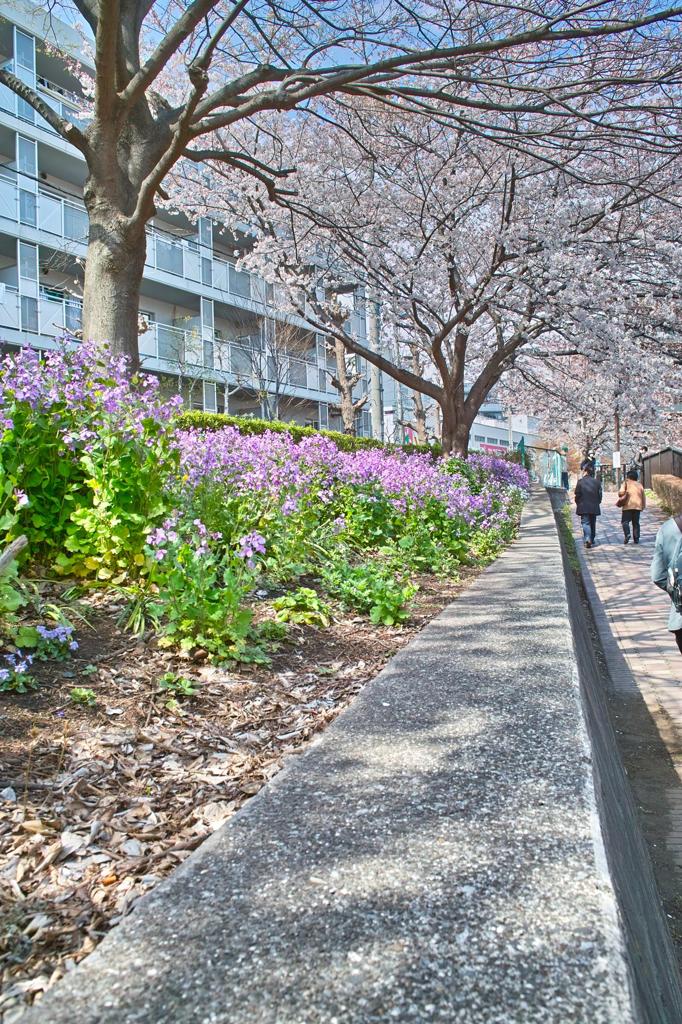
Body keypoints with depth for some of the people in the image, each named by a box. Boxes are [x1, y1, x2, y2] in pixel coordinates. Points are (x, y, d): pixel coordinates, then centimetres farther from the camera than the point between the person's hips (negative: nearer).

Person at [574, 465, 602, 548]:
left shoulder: (580, 482, -8)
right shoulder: (597, 482, 3)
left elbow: (577, 495, -6)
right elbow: (600, 495, 5)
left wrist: (578, 504, 7)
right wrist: (597, 503, 17)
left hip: (583, 507, -4)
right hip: (594, 507, 4)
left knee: (585, 523, -5)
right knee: (593, 523, 15)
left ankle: (588, 539, -21)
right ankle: (592, 539, 25)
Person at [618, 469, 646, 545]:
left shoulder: (626, 483, 2)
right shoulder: (639, 485, 15)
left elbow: (621, 492, -13)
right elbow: (643, 496, 15)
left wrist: (620, 494, 9)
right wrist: (643, 506, 22)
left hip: (628, 505, -4)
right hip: (638, 506, 4)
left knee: (625, 521, -2)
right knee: (636, 523, 10)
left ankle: (627, 534, -24)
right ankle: (636, 538, 7)